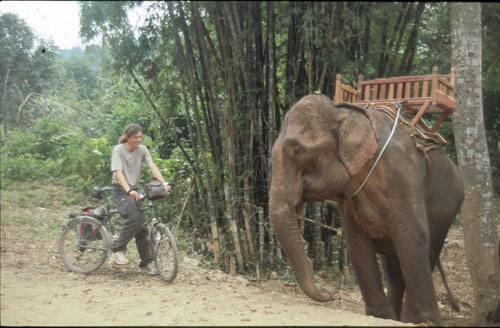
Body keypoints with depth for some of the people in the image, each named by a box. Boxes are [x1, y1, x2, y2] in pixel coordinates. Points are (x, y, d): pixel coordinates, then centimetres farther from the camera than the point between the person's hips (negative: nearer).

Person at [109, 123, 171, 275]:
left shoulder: (142, 149, 3)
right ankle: (117, 250, -16)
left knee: (142, 225, 1)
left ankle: (147, 262, 11)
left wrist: (164, 183, -26)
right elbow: (118, 172, -22)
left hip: (134, 190, 5)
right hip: (120, 190, -5)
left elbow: (152, 166, -9)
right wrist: (129, 190, -37)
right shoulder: (118, 150, -10)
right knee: (134, 218, -28)